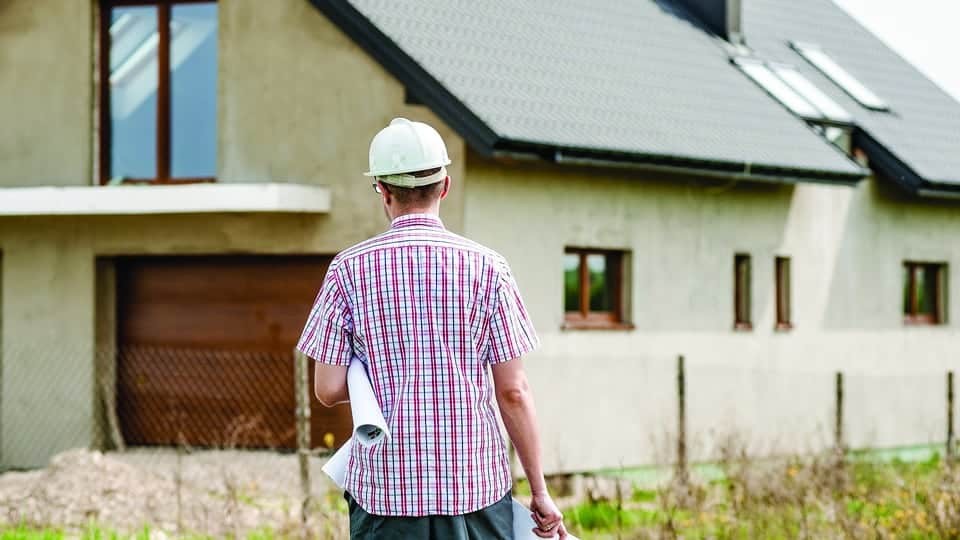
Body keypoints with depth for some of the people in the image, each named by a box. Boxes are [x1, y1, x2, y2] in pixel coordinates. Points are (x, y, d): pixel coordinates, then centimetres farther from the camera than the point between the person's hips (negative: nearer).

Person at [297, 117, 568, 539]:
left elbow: (328, 390, -2)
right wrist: (540, 491, 5)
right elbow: (513, 391, -2)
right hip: (476, 486, 0)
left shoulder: (350, 269, -1)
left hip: (385, 486, 0)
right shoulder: (486, 267, -1)